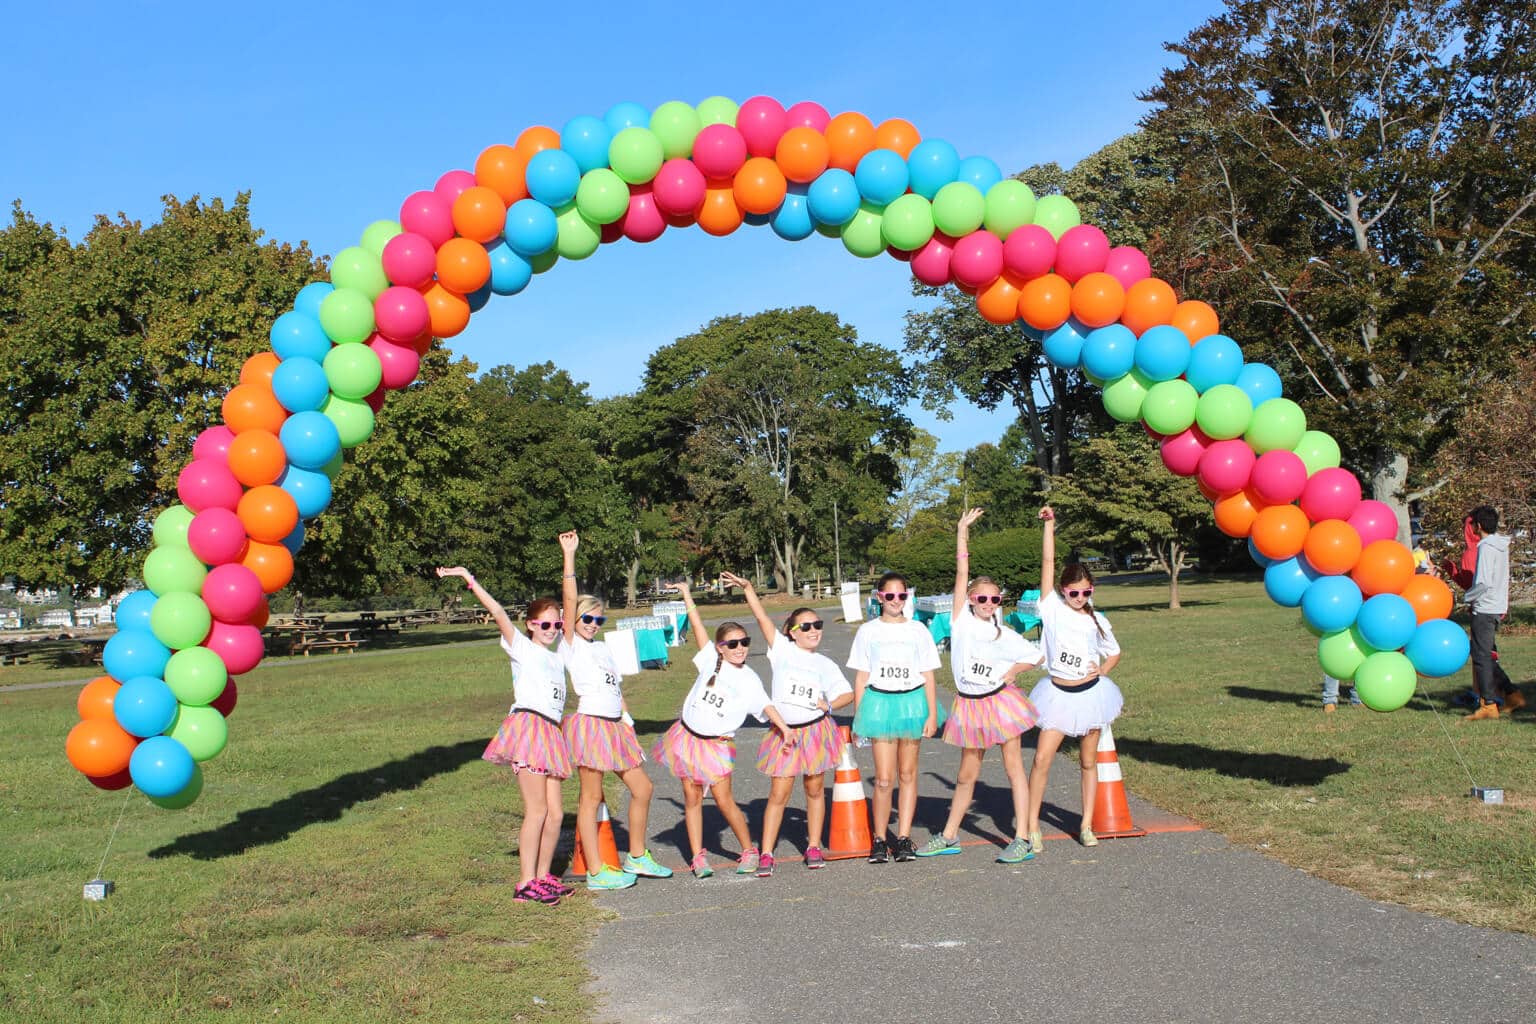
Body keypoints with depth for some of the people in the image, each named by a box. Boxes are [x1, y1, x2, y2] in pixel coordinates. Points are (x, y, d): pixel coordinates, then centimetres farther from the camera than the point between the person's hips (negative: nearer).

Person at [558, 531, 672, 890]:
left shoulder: (603, 647, 20)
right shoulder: (571, 645, -1)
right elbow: (569, 598, -13)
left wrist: (627, 720, 13)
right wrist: (569, 555, -17)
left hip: (615, 726, 8)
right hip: (589, 723, -8)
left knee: (642, 788, 11)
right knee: (591, 797, -2)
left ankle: (637, 856, 25)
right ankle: (596, 872, 3)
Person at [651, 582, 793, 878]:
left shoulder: (749, 680, -2)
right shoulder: (711, 659, 0)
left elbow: (765, 705, -7)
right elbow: (697, 626, -1)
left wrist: (784, 727, -23)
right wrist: (686, 593, -2)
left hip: (716, 745, -2)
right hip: (687, 736, 2)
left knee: (724, 800, -6)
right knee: (692, 798, 5)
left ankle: (749, 851, 11)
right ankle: (698, 857, 13)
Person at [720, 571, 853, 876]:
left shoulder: (826, 664, 8)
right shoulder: (782, 650, 2)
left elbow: (848, 694, 9)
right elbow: (762, 617, -4)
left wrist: (829, 705, -9)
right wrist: (747, 587, -10)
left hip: (816, 731, 2)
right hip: (785, 733, -2)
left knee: (815, 790, 9)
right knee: (779, 794, -2)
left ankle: (814, 847, 21)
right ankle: (766, 854, 2)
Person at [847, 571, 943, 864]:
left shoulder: (917, 630, 6)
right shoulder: (868, 631, 4)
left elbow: (928, 676, 6)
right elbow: (860, 677, 6)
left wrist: (932, 714, 0)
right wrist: (857, 716, 2)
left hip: (912, 701, 1)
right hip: (879, 702, -1)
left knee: (908, 774, 6)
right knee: (884, 778, -7)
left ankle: (903, 837, 13)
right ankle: (879, 840, 5)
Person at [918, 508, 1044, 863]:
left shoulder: (1006, 636, 0)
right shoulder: (962, 621, -2)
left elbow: (1038, 656, 12)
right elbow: (962, 573, -6)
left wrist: (1014, 670, -4)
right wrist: (962, 531, -7)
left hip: (1001, 701, -1)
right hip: (969, 705, 1)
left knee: (1013, 767, 0)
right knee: (966, 774, 10)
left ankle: (1022, 839, 3)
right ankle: (949, 837, 22)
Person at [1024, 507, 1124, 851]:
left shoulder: (1097, 621, 4)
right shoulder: (1053, 608, -3)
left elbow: (1114, 653, 18)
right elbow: (1048, 562, -7)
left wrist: (1102, 671, -1)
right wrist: (1049, 525, -9)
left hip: (1090, 693, 2)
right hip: (1058, 693, -2)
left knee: (1089, 761, 9)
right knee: (1042, 758, -10)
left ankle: (1086, 826, 19)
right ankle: (1032, 827, -3)